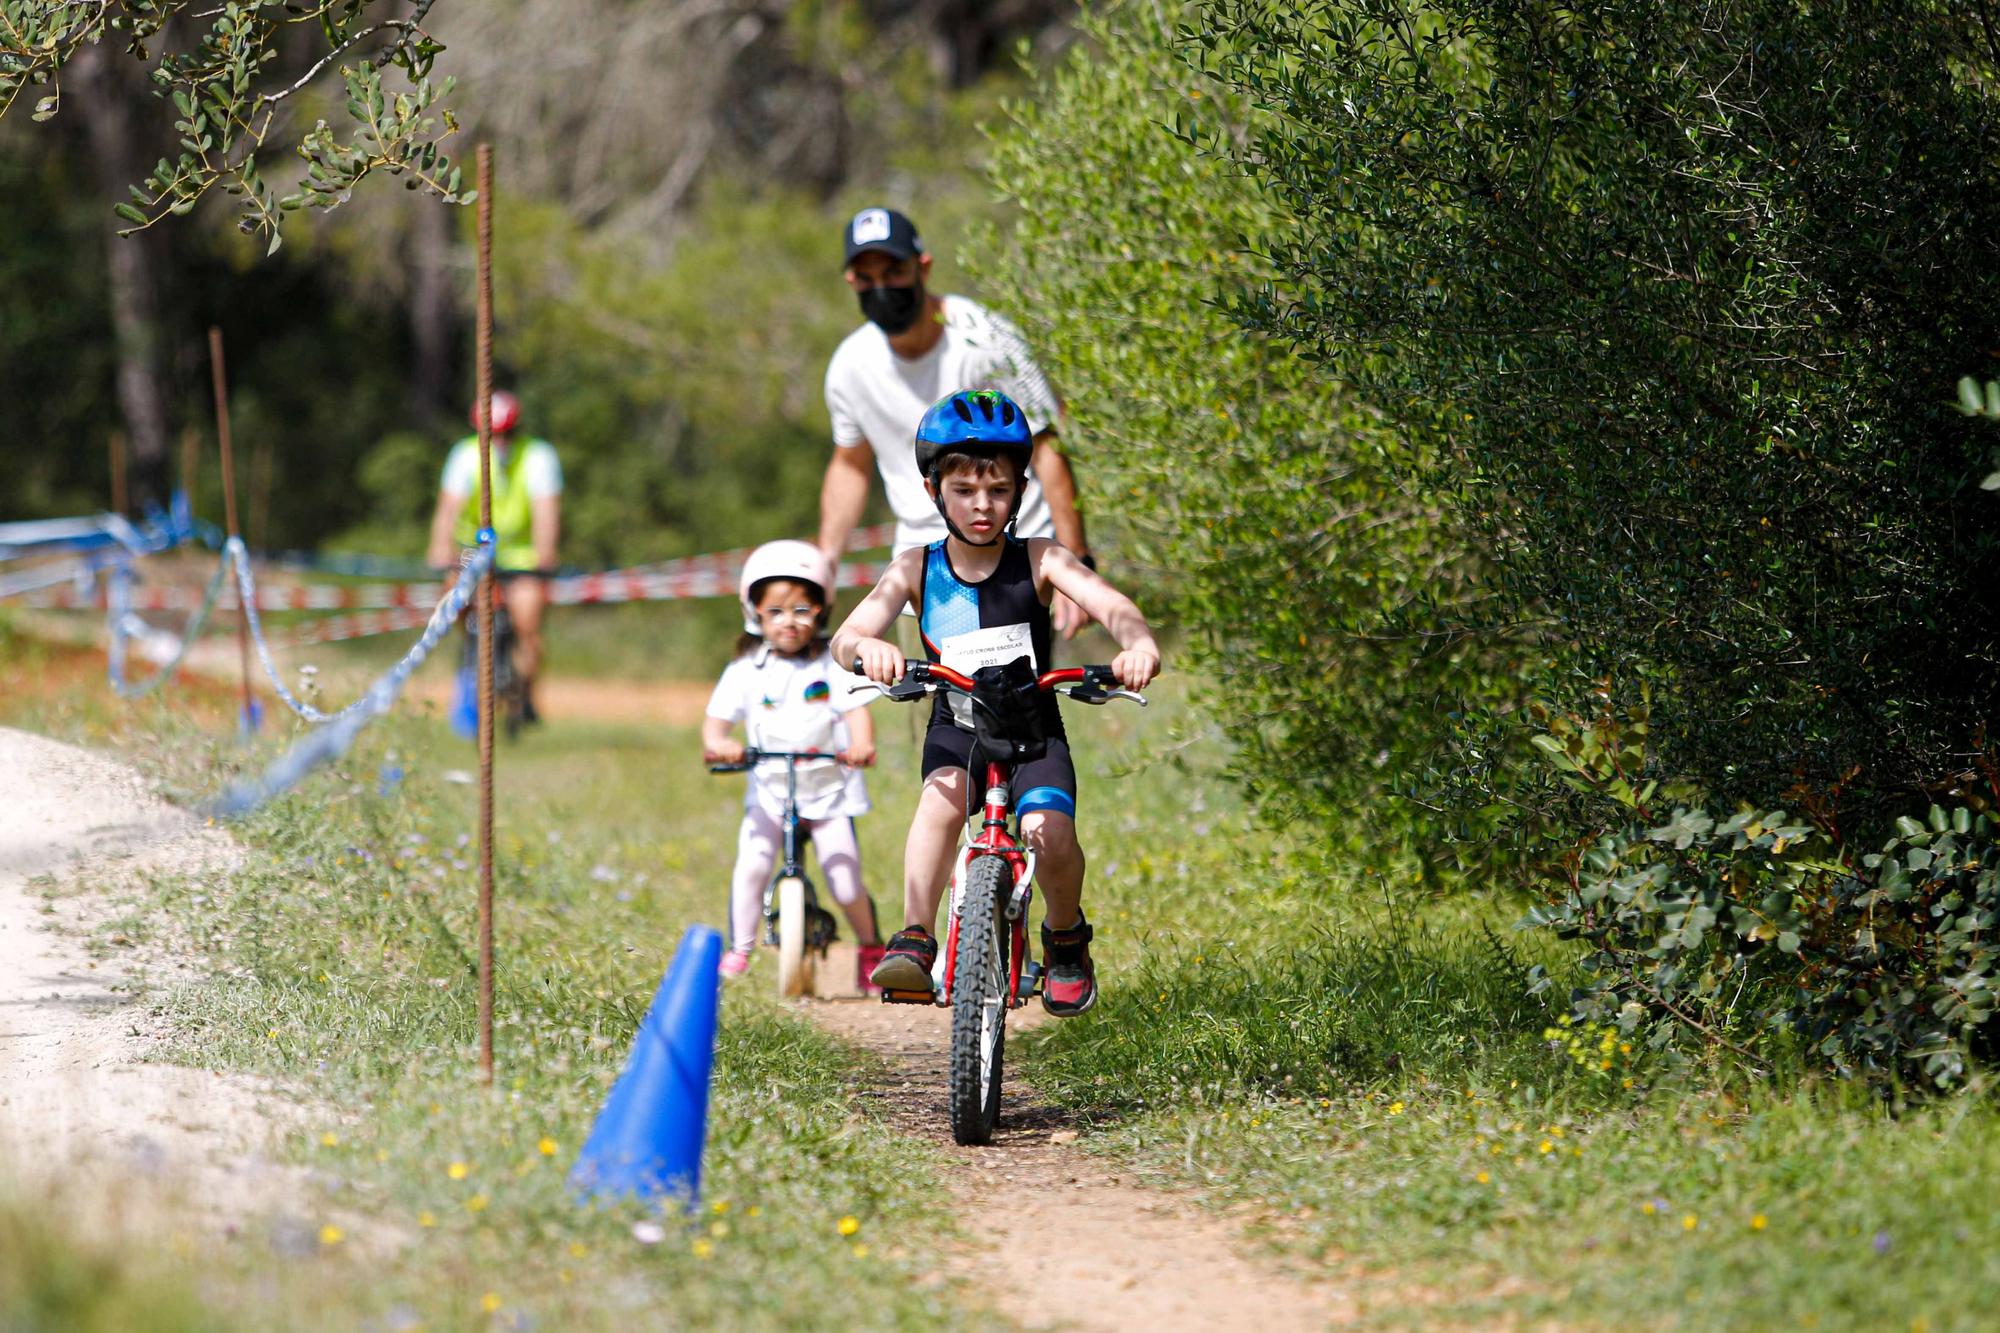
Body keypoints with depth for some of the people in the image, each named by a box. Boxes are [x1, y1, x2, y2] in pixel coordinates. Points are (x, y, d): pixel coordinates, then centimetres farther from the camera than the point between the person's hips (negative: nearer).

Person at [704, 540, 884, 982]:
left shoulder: (833, 665, -1)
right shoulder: (747, 670, 2)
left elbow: (856, 710, -9)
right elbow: (717, 717, -3)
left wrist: (862, 746, -30)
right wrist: (717, 743, -26)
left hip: (829, 788, -1)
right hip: (770, 790, 1)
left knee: (844, 878, -6)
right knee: (751, 865, -17)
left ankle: (870, 947, 18)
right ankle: (738, 951, -1)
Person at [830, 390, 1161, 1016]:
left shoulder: (1040, 561, -7)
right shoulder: (917, 570, -3)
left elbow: (1111, 604, -23)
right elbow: (846, 637, -15)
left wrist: (1139, 643, -47)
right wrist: (866, 647, -42)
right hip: (956, 730, 0)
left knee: (1049, 831, -26)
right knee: (943, 798, -34)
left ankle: (1065, 937, 5)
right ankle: (915, 940, -35)